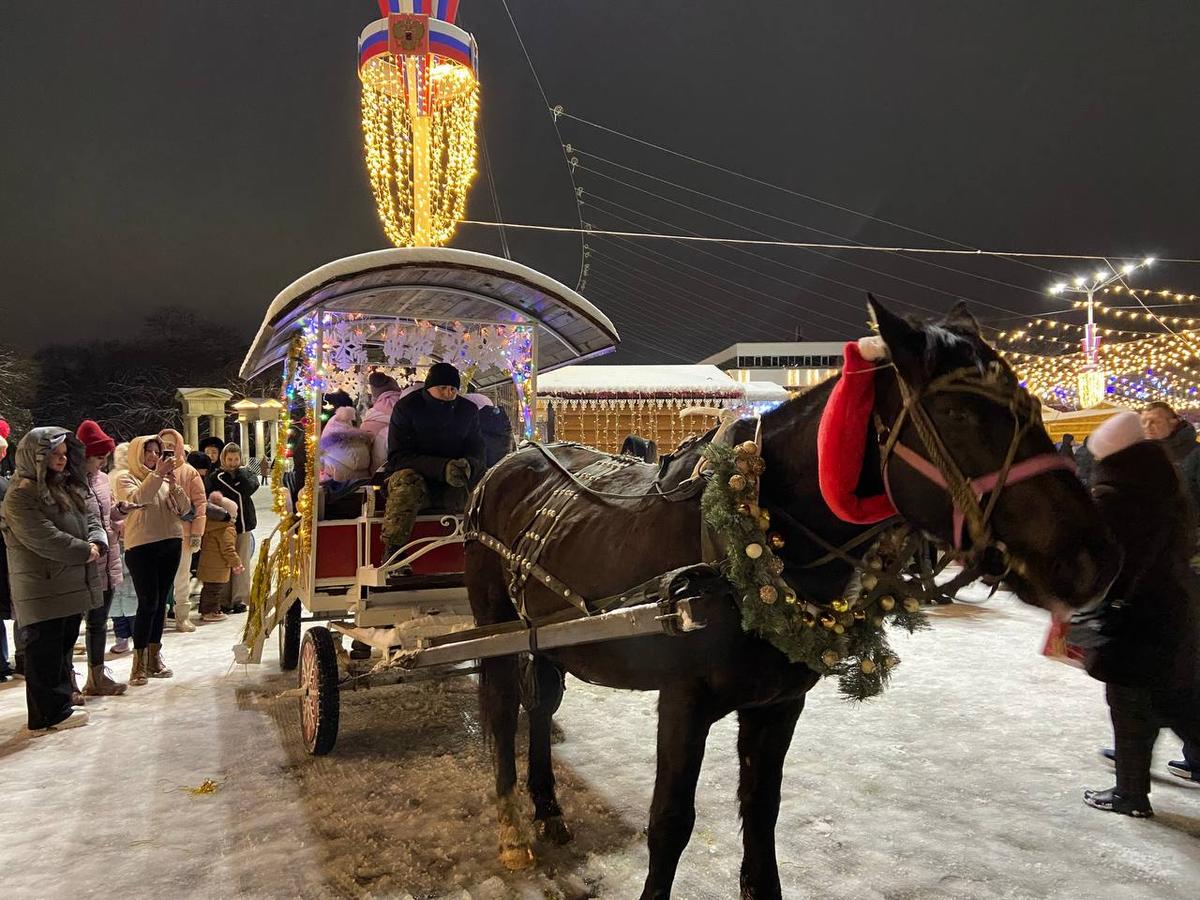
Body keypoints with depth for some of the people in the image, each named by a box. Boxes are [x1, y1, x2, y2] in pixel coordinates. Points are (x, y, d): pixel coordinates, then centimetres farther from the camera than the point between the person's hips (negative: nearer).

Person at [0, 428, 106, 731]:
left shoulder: (69, 487, 15)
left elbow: (90, 518, 12)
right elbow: (43, 538, -21)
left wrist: (97, 542, -9)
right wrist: (84, 550, -17)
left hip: (72, 584, 9)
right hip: (43, 588, -9)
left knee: (64, 645, 15)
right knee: (45, 649, 0)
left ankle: (60, 704, 26)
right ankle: (51, 713, 7)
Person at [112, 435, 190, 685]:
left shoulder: (165, 479, 12)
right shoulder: (125, 478, 1)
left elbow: (185, 509, 4)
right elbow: (136, 499, -20)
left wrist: (173, 482, -8)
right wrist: (157, 474, -24)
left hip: (171, 544, 5)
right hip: (141, 546, -5)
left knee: (160, 601, 10)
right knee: (148, 602, -8)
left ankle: (154, 656, 19)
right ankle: (139, 662, 0)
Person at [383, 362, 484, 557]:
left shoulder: (468, 409, 6)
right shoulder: (406, 407, -6)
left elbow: (476, 451, 6)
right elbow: (398, 456, -14)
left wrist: (467, 465, -23)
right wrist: (443, 467, -29)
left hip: (454, 485, 3)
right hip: (414, 473, -3)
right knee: (407, 484, -37)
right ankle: (392, 555, -30)